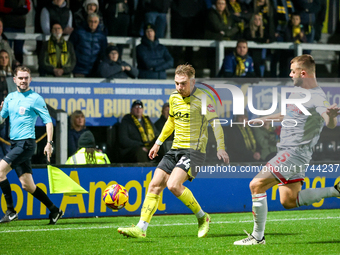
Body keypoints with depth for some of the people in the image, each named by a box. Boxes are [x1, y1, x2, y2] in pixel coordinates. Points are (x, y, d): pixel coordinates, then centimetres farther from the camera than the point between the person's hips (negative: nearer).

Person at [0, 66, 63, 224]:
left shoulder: (35, 98, -3)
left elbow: (48, 122, -4)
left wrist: (49, 143, -15)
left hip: (26, 143, -7)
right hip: (15, 144, 7)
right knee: (27, 185, 6)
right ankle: (54, 210, 17)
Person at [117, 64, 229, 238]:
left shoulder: (202, 98, -11)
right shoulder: (174, 98, 10)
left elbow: (215, 123, -8)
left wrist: (220, 148, -15)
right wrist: (158, 142, 27)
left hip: (194, 150, -7)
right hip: (175, 150, 7)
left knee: (173, 185, -24)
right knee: (155, 185, -3)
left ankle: (202, 217, -4)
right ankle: (141, 228, -3)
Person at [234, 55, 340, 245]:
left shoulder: (317, 97, -18)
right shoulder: (298, 91, 11)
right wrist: (261, 120, 37)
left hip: (295, 153, -10)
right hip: (288, 152, 10)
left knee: (257, 185, -14)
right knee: (288, 201, 10)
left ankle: (258, 236, -6)